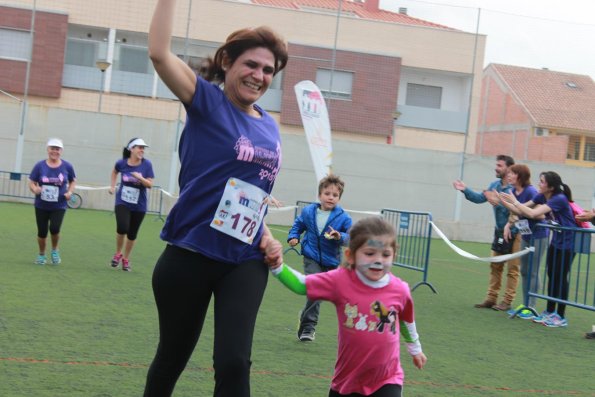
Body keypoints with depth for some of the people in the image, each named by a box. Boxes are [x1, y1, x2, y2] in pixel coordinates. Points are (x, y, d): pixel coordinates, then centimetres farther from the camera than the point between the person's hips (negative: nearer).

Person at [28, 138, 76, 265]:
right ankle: (41, 255, 29)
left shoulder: (67, 166, -2)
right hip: (41, 205, 1)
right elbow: (31, 183, 0)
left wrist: (69, 192, -5)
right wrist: (35, 189, -22)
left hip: (59, 206, -1)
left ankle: (55, 250, 11)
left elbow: (73, 181, 13)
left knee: (54, 228, -19)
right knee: (42, 232, 4)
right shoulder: (40, 166, -4)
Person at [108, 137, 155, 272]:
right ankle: (118, 253, 5)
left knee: (132, 233, 9)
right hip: (122, 202, -1)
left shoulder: (146, 164, -9)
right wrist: (112, 186, 11)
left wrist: (140, 178, -27)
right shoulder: (121, 163, -6)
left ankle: (126, 259, 30)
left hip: (139, 205, 1)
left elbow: (150, 185, -11)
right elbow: (114, 172, 18)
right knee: (122, 227, -21)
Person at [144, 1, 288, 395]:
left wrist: (265, 233, 5)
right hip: (189, 255, -3)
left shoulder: (270, 127, 8)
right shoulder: (207, 101, -6)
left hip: (246, 262, 3)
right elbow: (159, 52, -22)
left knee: (234, 363, -9)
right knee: (172, 358, 13)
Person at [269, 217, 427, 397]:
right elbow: (301, 284, -8)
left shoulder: (400, 289, -9)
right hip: (348, 380, 1)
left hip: (386, 381, -1)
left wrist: (415, 349, 28)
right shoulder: (341, 281, -15)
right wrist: (276, 264, -25)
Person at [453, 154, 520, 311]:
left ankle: (507, 301, 5)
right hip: (499, 231, 8)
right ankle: (491, 298, 19)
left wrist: (499, 202, -35)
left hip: (513, 232, -8)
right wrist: (465, 190, -4)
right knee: (495, 266, 12)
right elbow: (479, 198, 7)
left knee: (512, 268, 0)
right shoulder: (495, 185, 6)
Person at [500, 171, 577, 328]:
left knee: (561, 277, -5)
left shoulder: (559, 199, -25)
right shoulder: (542, 197, -1)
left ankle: (561, 317, 1)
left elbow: (532, 213, -32)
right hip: (556, 241, 8)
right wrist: (502, 201, -8)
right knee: (552, 276, 10)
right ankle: (550, 312, 19)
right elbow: (521, 210, 2)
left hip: (568, 243, -8)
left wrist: (514, 201, -23)